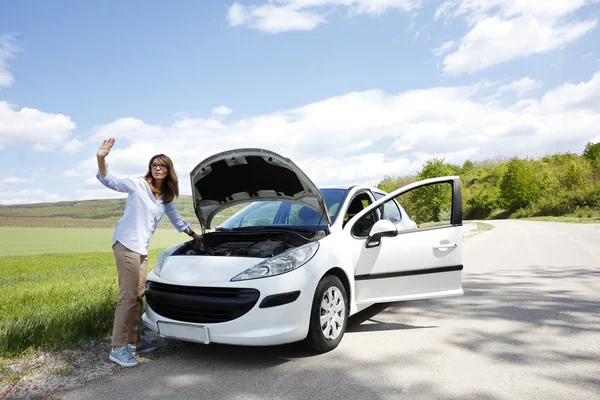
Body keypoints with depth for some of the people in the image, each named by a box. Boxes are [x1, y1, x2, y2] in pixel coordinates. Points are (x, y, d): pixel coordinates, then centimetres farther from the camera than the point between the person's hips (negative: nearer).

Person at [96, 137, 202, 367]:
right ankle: (118, 349, -3)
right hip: (126, 244, -7)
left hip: (142, 249, 7)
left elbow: (175, 218, 30)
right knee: (128, 297, -9)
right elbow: (109, 181, -13)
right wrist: (101, 159, -30)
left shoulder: (166, 197, 15)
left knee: (138, 296, 10)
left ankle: (133, 342, 21)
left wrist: (194, 235, 36)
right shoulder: (138, 185, -3)